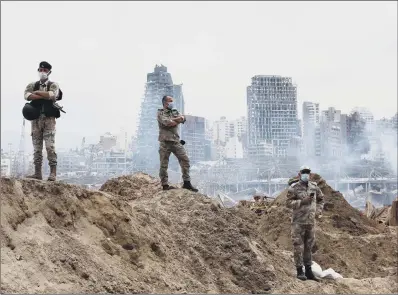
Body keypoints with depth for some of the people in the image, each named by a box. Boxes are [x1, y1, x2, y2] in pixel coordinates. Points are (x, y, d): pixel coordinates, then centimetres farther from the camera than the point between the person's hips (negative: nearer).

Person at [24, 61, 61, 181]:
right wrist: (45, 96, -10)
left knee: (50, 146, -11)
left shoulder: (53, 85, 7)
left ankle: (53, 172, -10)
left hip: (49, 118, -3)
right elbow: (27, 96, -7)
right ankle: (37, 173, 5)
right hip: (36, 118, 3)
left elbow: (52, 95, -16)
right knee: (36, 147, 2)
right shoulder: (32, 85, 14)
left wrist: (37, 92, -4)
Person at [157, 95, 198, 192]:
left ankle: (187, 183, 1)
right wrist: (177, 121, -3)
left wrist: (172, 120, -14)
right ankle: (165, 185, 6)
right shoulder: (160, 112, 2)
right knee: (164, 165, -1)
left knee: (185, 159, -3)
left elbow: (182, 118, 0)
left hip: (176, 141, 5)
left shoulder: (175, 112, 19)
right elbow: (166, 122, -15)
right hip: (165, 142, -5)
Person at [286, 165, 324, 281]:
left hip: (311, 221, 5)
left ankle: (308, 271, 19)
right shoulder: (294, 188, -6)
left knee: (309, 247, 11)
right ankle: (299, 271, 5)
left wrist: (319, 211, 8)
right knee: (299, 247, -3)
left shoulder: (314, 187, 8)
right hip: (298, 222, -5)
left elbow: (320, 199, 22)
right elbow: (288, 203, -11)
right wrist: (302, 201, -20)